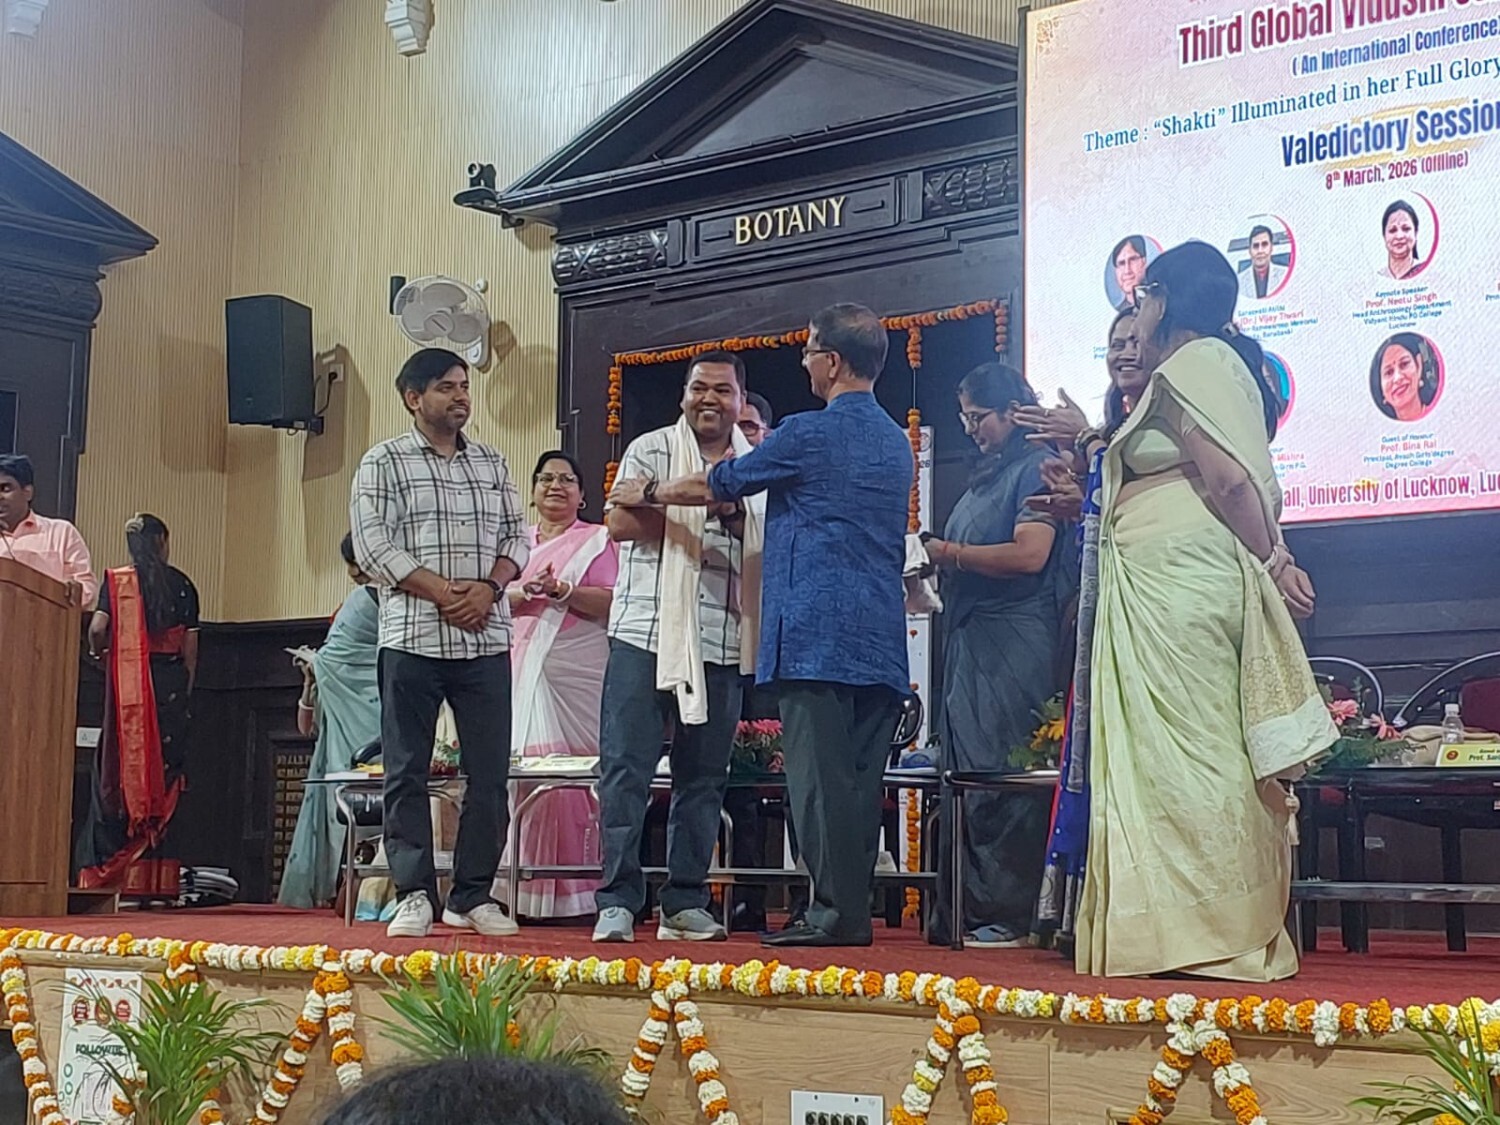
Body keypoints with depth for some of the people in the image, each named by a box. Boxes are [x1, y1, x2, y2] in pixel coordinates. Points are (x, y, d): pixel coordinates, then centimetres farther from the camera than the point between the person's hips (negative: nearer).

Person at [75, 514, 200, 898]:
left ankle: (108, 870, -3)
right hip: (169, 686, 1)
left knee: (118, 772, 3)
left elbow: (98, 628, -10)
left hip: (127, 684, -1)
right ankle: (156, 879, 1)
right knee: (164, 776, 3)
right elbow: (190, 647, 5)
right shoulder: (181, 584, 7)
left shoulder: (116, 580, 4)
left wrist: (98, 650, 12)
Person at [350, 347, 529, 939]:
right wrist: (441, 591, -14)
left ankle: (473, 896, 10)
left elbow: (516, 535, 13)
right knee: (407, 772, -1)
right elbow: (372, 545, -6)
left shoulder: (492, 463, 16)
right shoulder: (384, 463, 3)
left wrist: (489, 587, -7)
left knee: (489, 772, 2)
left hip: (486, 640, 3)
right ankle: (414, 894, 6)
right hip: (412, 639, -3)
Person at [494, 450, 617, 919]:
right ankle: (522, 893, -5)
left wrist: (562, 590, -13)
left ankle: (572, 893, -8)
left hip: (578, 675, -3)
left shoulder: (597, 542, 12)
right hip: (521, 673, 3)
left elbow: (611, 604, 0)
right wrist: (524, 592, -9)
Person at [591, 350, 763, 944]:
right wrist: (701, 505, -10)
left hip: (720, 644, 4)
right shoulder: (651, 449, 5)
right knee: (626, 769, -6)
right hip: (646, 633, -3)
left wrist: (736, 516, -7)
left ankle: (685, 905, 13)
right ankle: (618, 901, -3)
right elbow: (620, 523, -7)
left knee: (704, 778, 6)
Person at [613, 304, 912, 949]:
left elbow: (716, 487, 4)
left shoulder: (808, 435, -7)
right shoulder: (897, 442, 16)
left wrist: (647, 494, 22)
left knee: (819, 772, -6)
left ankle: (833, 911, -7)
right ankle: (855, 909, 9)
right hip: (881, 639, 7)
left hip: (815, 633, -7)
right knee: (861, 773, 7)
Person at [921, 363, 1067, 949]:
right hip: (970, 639, 9)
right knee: (965, 775, 6)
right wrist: (937, 565, 9)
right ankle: (963, 914, 9)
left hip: (1014, 642, -9)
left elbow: (1030, 554, -17)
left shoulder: (1034, 468, -5)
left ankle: (1011, 915, -6)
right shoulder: (984, 476, 23)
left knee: (1001, 777, -10)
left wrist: (953, 554, -10)